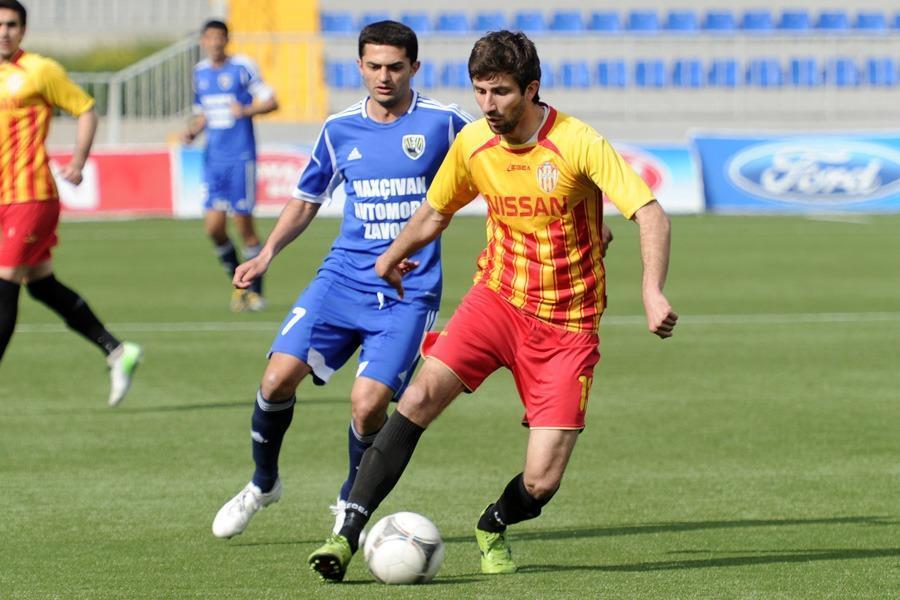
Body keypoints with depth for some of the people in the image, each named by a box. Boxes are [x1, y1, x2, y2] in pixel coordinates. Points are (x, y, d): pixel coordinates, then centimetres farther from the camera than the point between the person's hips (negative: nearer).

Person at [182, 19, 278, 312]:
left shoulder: (243, 67, -5)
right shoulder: (200, 71, 12)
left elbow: (271, 102, -5)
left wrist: (246, 111, -22)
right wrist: (191, 132, 4)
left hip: (240, 158, -5)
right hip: (213, 158, 5)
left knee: (244, 224, -3)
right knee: (214, 226, -3)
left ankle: (255, 291, 9)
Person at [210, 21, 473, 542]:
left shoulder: (442, 123, -4)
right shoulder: (340, 129, 7)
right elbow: (308, 198, 18)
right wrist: (267, 254, 5)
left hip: (409, 290, -3)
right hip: (343, 278, 3)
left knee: (368, 404, -16)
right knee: (280, 376, -12)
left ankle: (352, 504, 14)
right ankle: (263, 484, 15)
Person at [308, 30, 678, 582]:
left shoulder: (578, 144, -17)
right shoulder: (473, 144, -2)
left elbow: (651, 215, -22)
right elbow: (435, 213, 19)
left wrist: (653, 292, -36)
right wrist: (389, 259, 25)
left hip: (567, 324, -3)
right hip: (497, 296, 3)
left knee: (540, 484, -10)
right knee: (422, 394, -24)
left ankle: (493, 527, 27)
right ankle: (348, 534, -21)